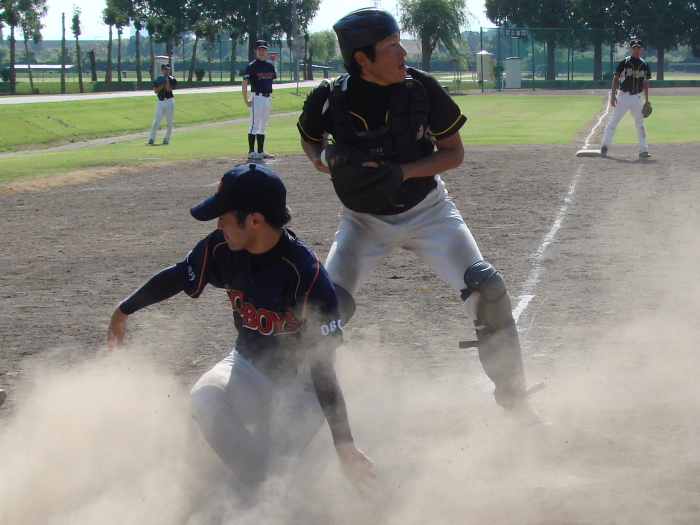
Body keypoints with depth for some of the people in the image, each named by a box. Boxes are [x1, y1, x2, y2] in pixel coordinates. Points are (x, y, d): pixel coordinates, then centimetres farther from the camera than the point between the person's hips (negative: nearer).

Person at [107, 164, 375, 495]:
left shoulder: (308, 277, -30)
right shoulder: (222, 248, -14)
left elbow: (322, 368, -30)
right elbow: (177, 278, 6)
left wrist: (344, 445, -32)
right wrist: (123, 311, 22)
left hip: (298, 383, -5)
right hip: (248, 367, 5)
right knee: (204, 397, -28)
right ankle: (256, 492, -11)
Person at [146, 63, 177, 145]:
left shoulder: (172, 80, 2)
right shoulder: (158, 79, 9)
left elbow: (168, 89, -13)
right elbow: (155, 91, -2)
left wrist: (167, 80, -11)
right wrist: (162, 85, -13)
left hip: (169, 101, -1)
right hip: (160, 102, 1)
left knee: (169, 122, 3)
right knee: (156, 121, -7)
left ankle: (166, 138, 13)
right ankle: (151, 139, -8)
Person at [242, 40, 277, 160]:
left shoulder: (270, 66, 12)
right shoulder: (252, 66, -7)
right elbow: (245, 83, -12)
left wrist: (270, 94, 12)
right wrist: (246, 100, -19)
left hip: (267, 98, 7)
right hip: (257, 98, -7)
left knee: (263, 126, 11)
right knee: (255, 125, -8)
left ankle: (261, 151, 16)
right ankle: (251, 152, -7)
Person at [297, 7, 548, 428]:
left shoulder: (421, 88, -18)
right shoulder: (329, 100, -17)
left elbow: (455, 153, -8)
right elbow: (310, 139, 6)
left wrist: (401, 172, -23)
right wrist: (325, 159, -17)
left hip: (429, 212, 0)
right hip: (365, 220, 0)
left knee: (487, 288, -14)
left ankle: (515, 399, 3)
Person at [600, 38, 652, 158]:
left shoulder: (644, 65, 8)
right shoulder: (624, 63, -4)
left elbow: (645, 83, 14)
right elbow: (616, 78, -3)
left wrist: (647, 101, 11)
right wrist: (613, 95, -12)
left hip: (637, 98, 4)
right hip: (623, 96, -3)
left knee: (640, 123, 4)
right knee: (614, 121, -4)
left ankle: (643, 149, 8)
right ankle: (605, 146, 0)